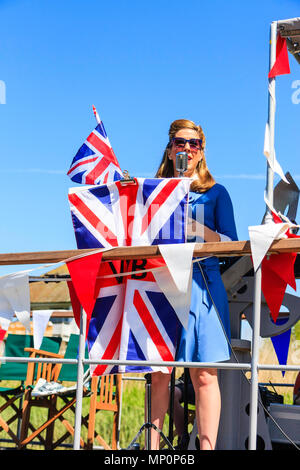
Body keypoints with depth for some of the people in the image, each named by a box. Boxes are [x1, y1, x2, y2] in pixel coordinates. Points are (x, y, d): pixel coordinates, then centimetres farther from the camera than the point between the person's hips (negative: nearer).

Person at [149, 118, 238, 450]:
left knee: (204, 374, -6)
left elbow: (232, 244, 4)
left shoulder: (216, 193, 12)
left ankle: (207, 447, -4)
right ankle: (153, 445, 4)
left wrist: (197, 228, -11)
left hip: (201, 284, -1)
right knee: (158, 374, -2)